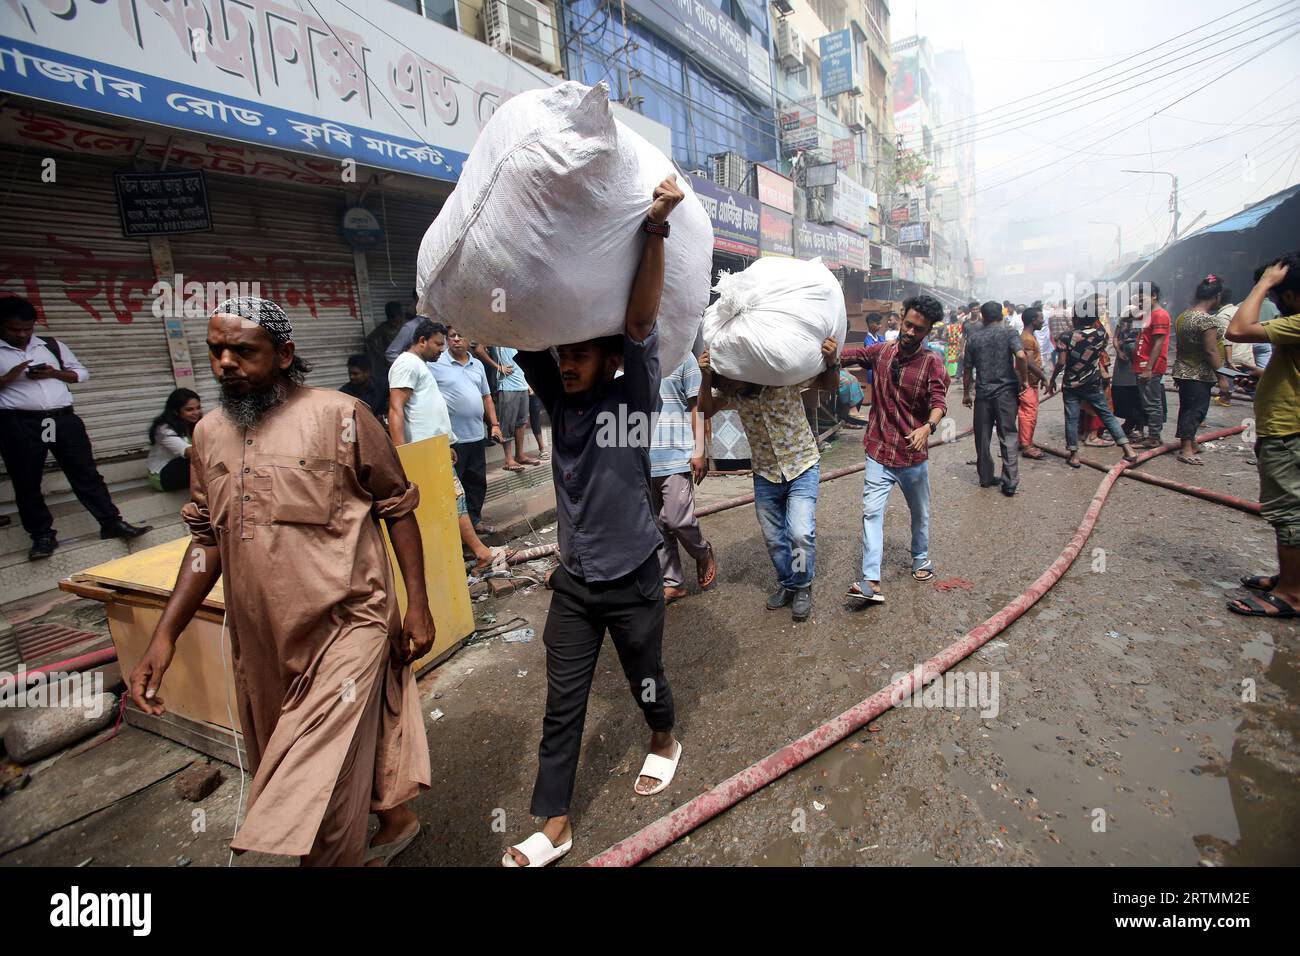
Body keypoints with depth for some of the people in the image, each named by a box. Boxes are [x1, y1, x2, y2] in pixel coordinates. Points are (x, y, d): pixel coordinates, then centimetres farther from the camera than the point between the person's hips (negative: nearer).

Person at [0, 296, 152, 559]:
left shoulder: (53, 345, 13)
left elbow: (82, 373, 15)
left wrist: (54, 373, -3)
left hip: (63, 419, 2)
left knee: (86, 472, 3)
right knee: (27, 483, 5)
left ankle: (112, 522, 8)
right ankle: (42, 535, 15)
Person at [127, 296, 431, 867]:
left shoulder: (339, 417, -10)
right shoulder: (209, 434, 8)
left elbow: (397, 508, -5)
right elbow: (208, 539, 13)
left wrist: (417, 603, -7)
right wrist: (164, 636, 6)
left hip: (345, 627, -6)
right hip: (262, 640, 6)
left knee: (326, 781, -1)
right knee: (358, 735, 22)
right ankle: (395, 820, 48)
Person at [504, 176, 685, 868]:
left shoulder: (635, 395, -10)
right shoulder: (558, 398, 0)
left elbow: (641, 321, -24)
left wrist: (655, 229, -33)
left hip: (632, 577, -4)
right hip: (573, 579, 4)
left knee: (645, 679, 18)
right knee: (562, 704, 11)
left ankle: (664, 742, 51)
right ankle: (554, 826, 27)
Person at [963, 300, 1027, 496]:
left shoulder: (973, 337, 6)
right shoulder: (1009, 332, -2)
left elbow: (968, 369, 7)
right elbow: (1020, 355, -19)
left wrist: (966, 393, 16)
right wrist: (1024, 380, -6)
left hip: (983, 392, 2)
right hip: (1006, 390, -2)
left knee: (982, 436, 12)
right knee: (1008, 436, 3)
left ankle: (985, 478, 20)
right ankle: (1010, 483, -1)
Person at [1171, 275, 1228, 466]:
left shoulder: (1183, 315, 7)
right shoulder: (1206, 319, -19)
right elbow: (1211, 351, -19)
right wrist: (1222, 375, -13)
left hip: (1182, 370, 8)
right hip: (1200, 375, -8)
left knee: (1187, 408, 18)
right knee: (1197, 410, -2)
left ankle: (1188, 442, 31)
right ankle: (1186, 450, 0)